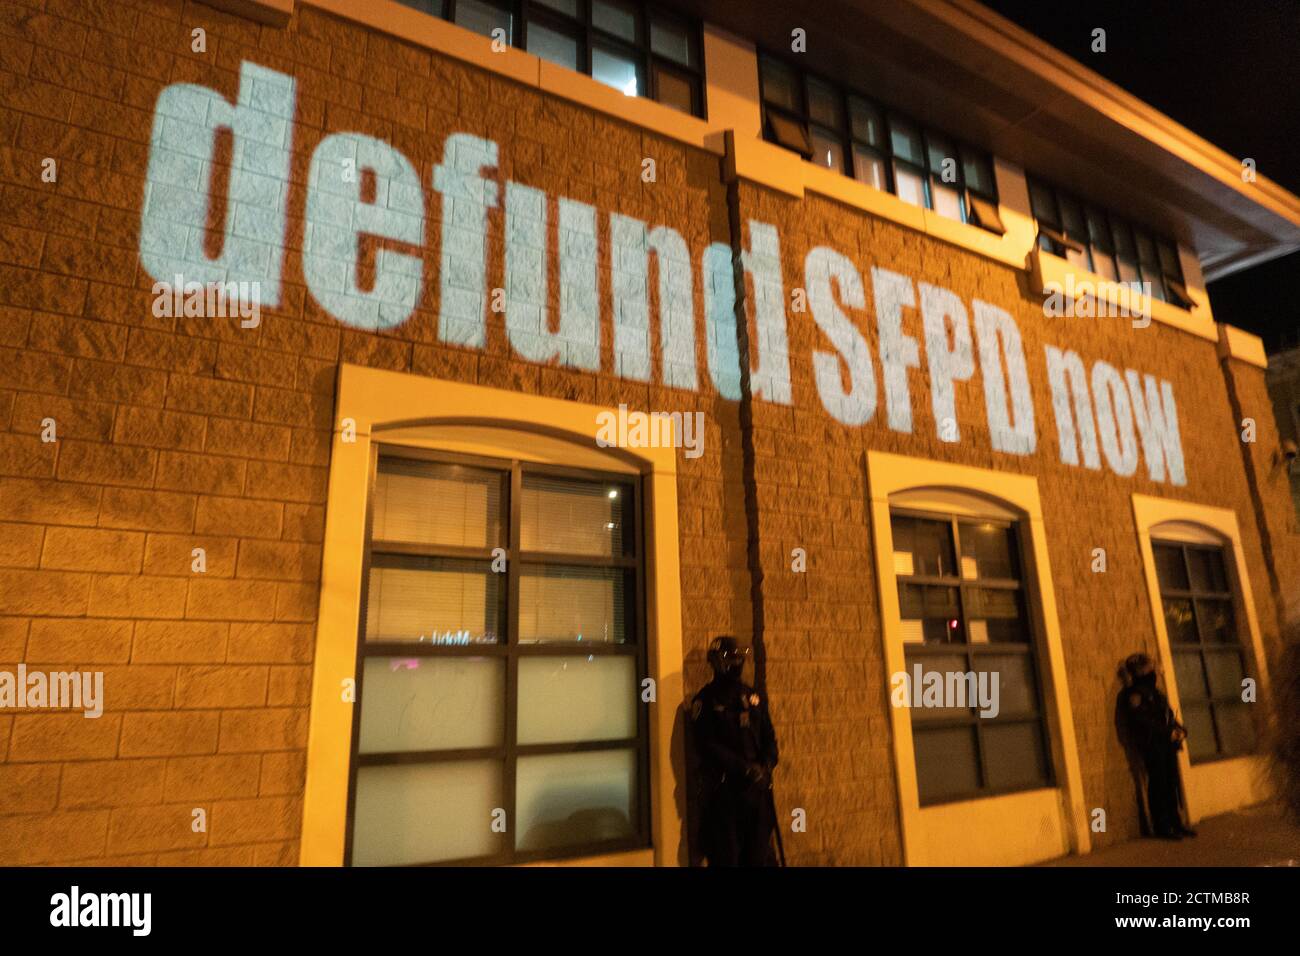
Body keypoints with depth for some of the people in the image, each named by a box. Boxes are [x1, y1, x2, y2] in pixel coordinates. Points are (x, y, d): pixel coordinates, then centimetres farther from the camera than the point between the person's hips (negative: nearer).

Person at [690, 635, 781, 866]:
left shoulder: (753, 697, 10)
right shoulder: (705, 700, -6)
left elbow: (769, 737, 12)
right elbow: (706, 745, -13)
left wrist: (766, 766, -7)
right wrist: (745, 768, -18)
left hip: (756, 786, 5)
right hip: (722, 787, -5)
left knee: (759, 851, 11)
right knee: (726, 854, 2)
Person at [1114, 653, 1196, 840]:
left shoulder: (1154, 692, 18)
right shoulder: (1134, 695, -8)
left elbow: (1169, 716, 17)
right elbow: (1144, 721, -17)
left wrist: (1179, 729, -2)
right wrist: (1169, 733, -18)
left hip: (1167, 745, 8)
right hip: (1152, 746, -8)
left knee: (1172, 784, 10)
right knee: (1158, 786, -4)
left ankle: (1176, 823, 18)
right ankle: (1162, 826, 2)